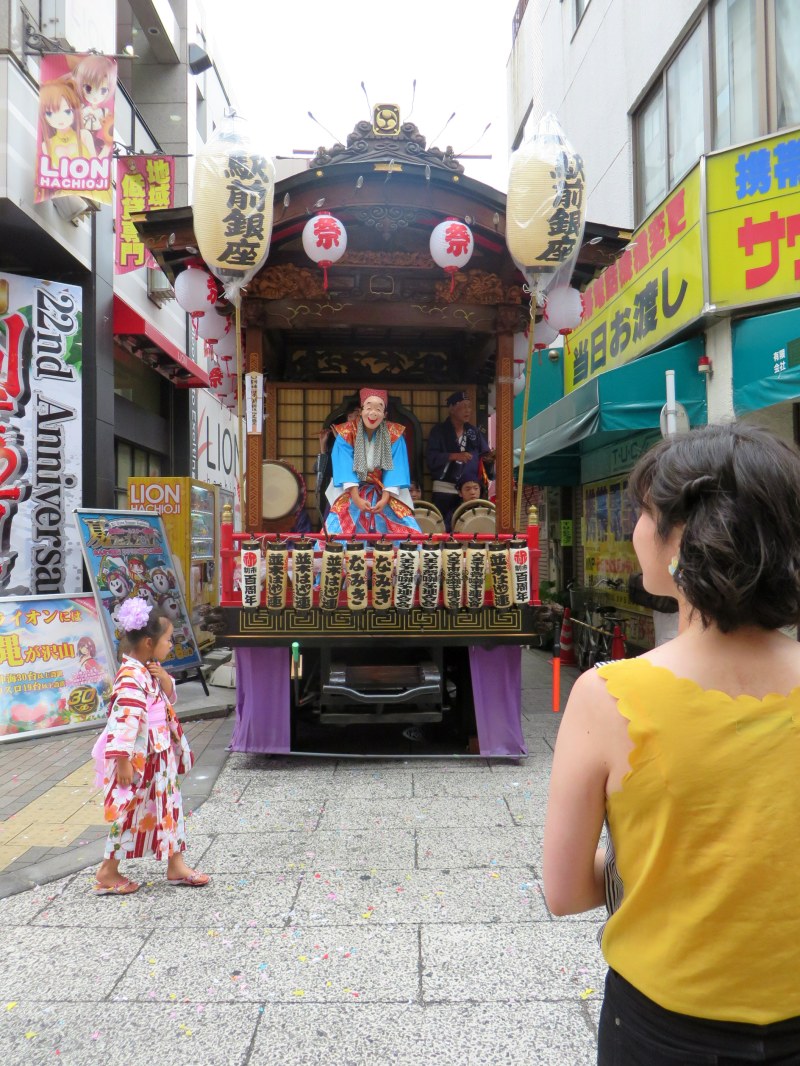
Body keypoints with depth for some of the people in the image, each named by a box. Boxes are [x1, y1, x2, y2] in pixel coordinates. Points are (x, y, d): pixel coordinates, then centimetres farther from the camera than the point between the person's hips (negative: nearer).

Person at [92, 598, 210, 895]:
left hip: (160, 755, 10)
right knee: (130, 811, 4)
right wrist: (123, 760, -26)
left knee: (170, 804, 15)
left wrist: (165, 679, -7)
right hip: (139, 757, -10)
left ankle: (176, 866, 27)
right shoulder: (132, 676, -24)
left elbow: (169, 699, 14)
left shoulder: (151, 669, 6)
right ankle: (107, 874, 22)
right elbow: (125, 717, -27)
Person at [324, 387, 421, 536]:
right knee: (337, 532, -20)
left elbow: (394, 470, -13)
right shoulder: (346, 434, -9)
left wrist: (385, 500, -25)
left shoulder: (395, 435, -8)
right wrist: (356, 499, -29)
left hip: (386, 494, 1)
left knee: (408, 534, -13)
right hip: (351, 493, -1)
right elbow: (345, 469, -16)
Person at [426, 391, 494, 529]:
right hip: (445, 489, -3)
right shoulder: (439, 431, 0)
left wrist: (489, 458, -14)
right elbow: (431, 458, -10)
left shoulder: (474, 432, 11)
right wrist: (454, 456, -20)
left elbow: (484, 454, 9)